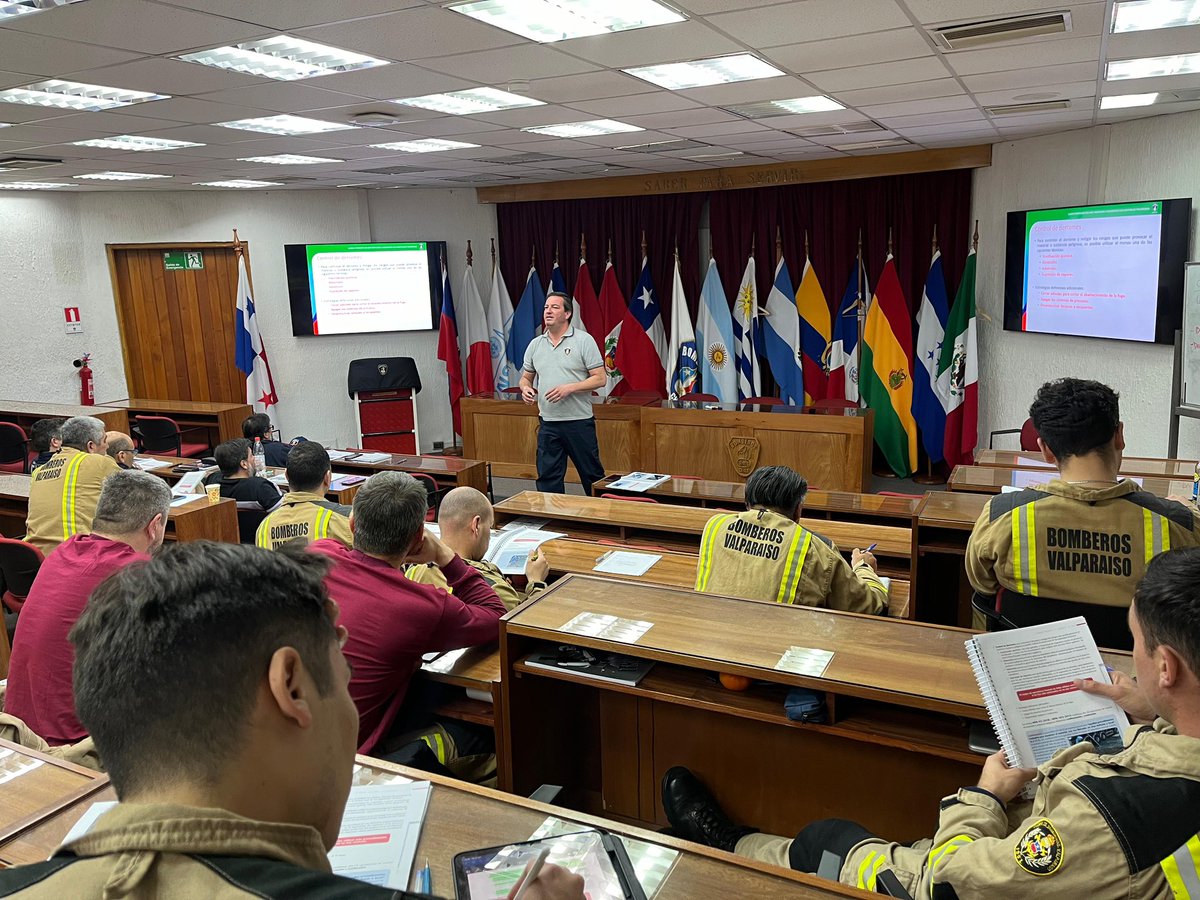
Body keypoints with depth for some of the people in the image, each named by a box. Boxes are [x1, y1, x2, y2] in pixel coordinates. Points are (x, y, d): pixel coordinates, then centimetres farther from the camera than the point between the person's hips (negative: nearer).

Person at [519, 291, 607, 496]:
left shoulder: (584, 341, -4)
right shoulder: (535, 344, 10)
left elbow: (600, 378, -8)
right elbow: (526, 377, 18)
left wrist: (570, 388, -19)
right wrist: (525, 388, -5)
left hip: (579, 420, -4)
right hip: (547, 423, 4)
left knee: (591, 475, 5)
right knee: (547, 477, 7)